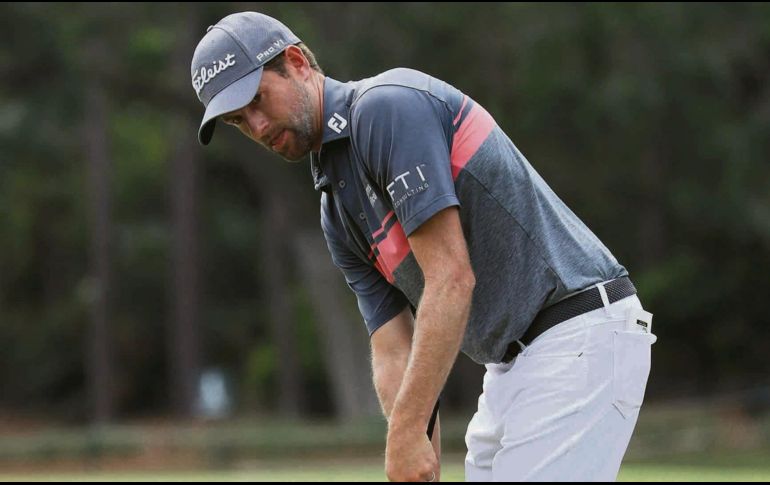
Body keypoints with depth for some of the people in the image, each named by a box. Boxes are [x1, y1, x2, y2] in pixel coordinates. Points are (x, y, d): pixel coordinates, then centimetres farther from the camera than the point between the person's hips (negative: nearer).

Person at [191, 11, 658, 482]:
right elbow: (394, 352, 10)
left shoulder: (389, 106, -12)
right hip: (511, 365, 10)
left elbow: (451, 278, -20)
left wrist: (407, 432, -20)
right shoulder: (339, 211, 16)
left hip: (581, 339, -10)